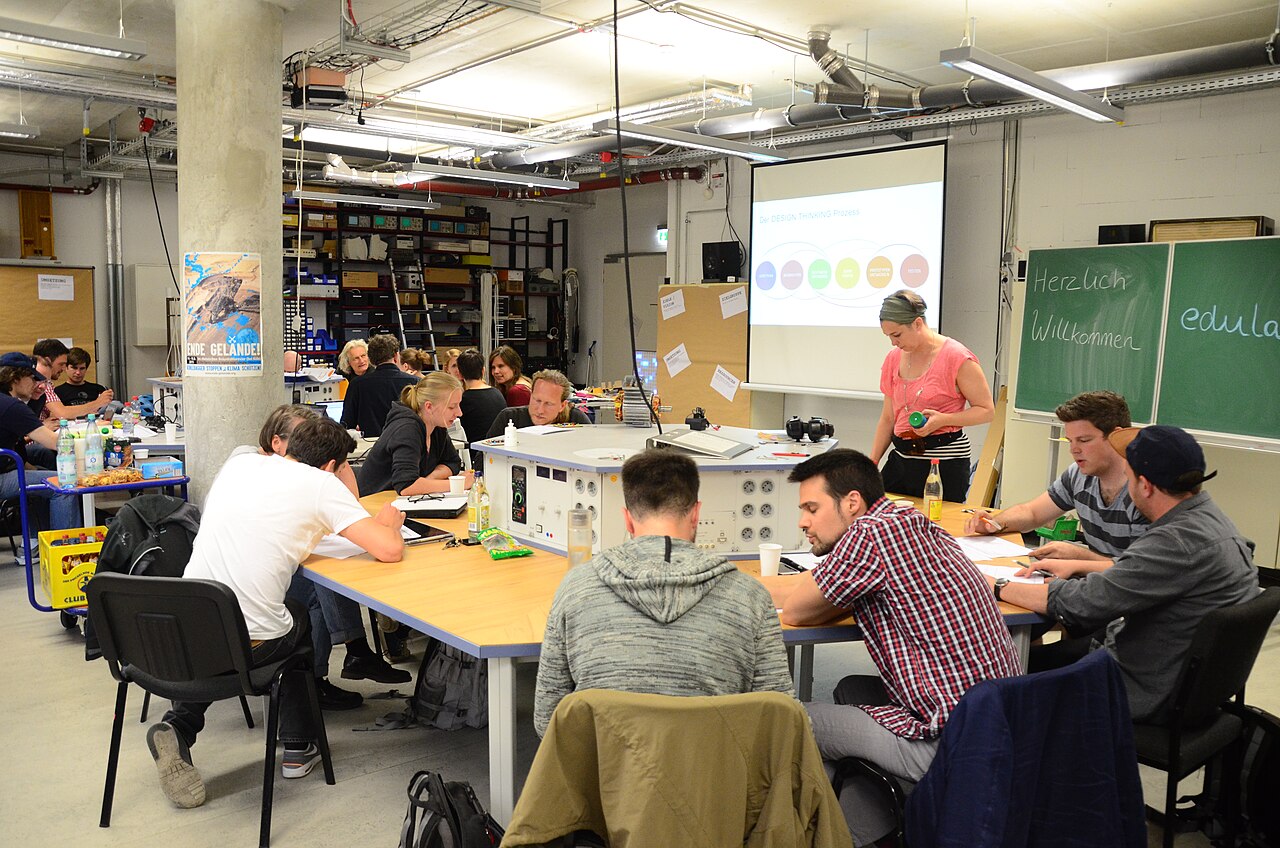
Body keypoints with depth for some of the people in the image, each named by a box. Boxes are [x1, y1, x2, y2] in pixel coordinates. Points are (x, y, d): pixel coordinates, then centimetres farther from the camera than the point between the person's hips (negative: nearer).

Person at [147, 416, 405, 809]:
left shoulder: (240, 462, 10)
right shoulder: (320, 483, -6)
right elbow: (390, 549, -12)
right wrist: (388, 523, 9)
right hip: (249, 642, -5)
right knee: (308, 620, 27)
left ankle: (179, 725, 17)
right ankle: (298, 747, 32)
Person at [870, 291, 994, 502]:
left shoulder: (957, 358, -9)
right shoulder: (894, 359, 9)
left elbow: (987, 410, -6)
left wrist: (943, 419, -20)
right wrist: (872, 463, 9)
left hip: (945, 461, -5)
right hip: (901, 457, 6)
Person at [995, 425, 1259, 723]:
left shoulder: (1180, 542, -30)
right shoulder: (1210, 517, 3)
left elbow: (1082, 603, -30)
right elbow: (1144, 573, 19)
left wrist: (999, 587, -19)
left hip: (1151, 698, -9)